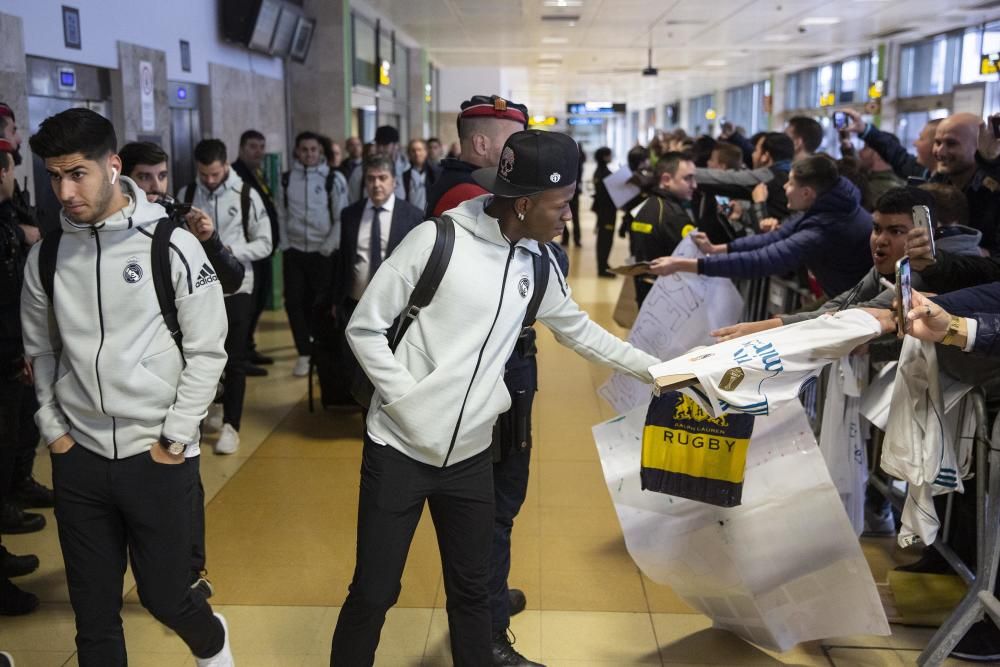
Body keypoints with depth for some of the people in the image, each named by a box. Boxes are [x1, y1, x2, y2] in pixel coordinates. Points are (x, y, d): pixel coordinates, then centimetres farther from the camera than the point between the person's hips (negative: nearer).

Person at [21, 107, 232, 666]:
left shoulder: (172, 245, -10)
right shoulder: (46, 255, 2)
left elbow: (207, 350, -7)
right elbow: (41, 350, 13)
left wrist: (176, 437, -9)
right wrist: (52, 427, 5)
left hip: (158, 455, -3)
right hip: (79, 457, 4)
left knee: (165, 595, 8)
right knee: (93, 608, 12)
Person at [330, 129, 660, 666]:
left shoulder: (538, 264, 3)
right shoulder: (436, 240, -14)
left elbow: (578, 329, 20)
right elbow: (365, 327, -9)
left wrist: (652, 368, 18)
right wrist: (407, 400, -15)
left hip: (471, 455, 5)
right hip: (400, 448, -4)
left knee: (471, 590, 16)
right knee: (374, 593, 5)